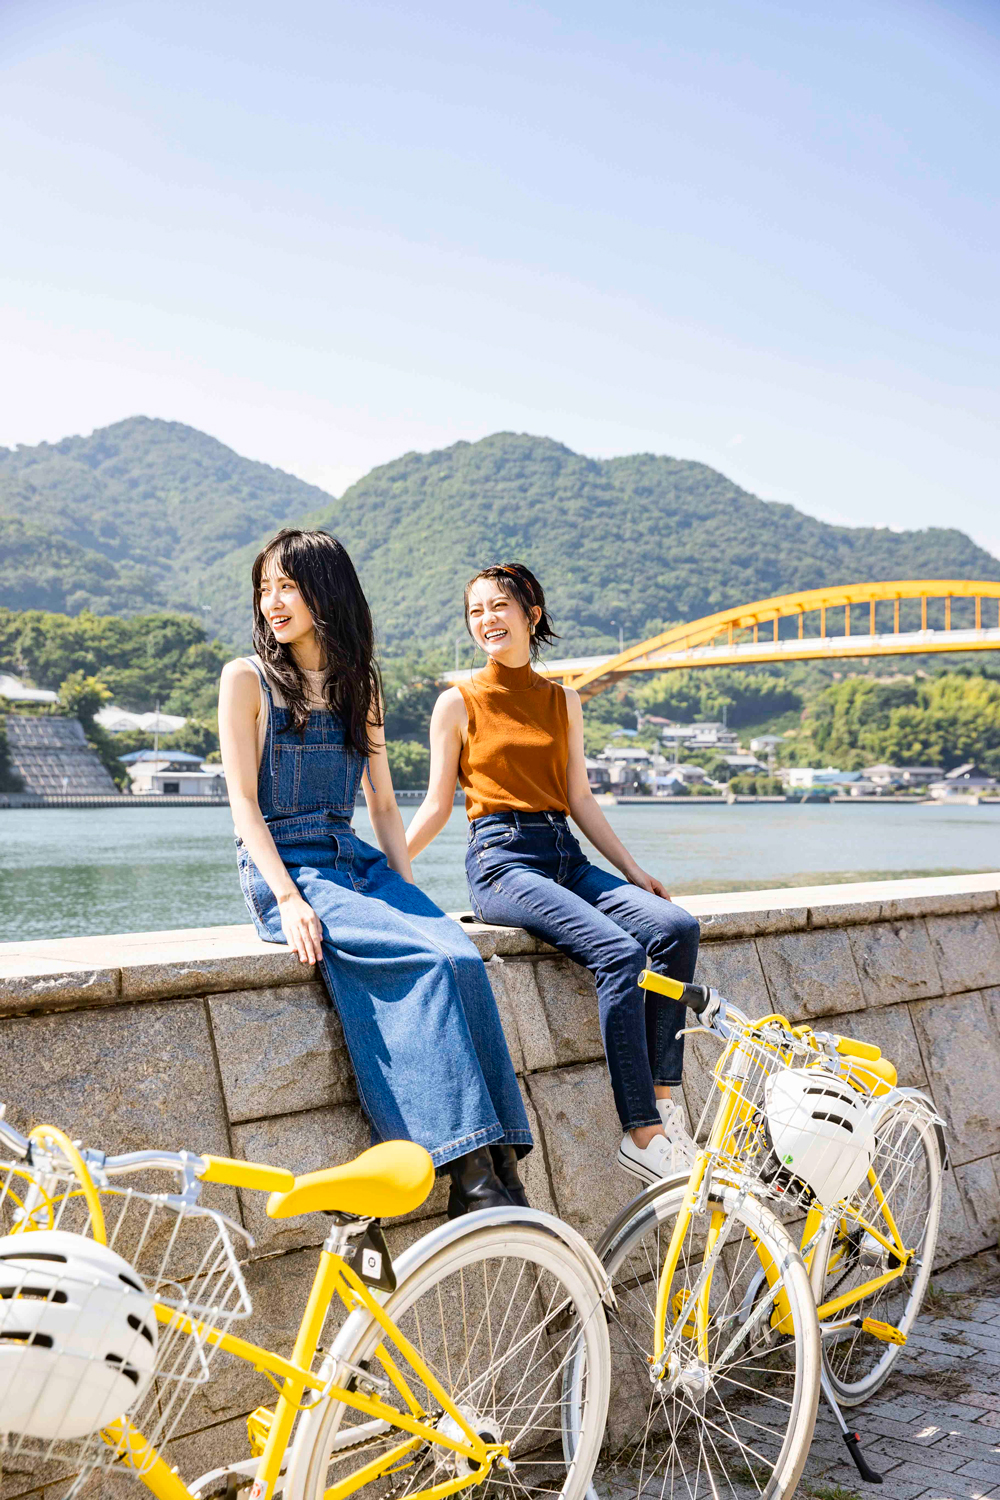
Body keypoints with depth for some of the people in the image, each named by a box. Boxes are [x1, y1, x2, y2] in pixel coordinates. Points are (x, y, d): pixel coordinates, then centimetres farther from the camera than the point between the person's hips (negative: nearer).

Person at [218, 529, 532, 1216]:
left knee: (463, 959, -24)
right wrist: (288, 898, -17)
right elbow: (244, 801, -4)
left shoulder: (359, 686, 17)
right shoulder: (247, 678, 3)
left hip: (357, 861, 5)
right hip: (285, 867, -4)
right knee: (427, 963, -29)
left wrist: (410, 889, 1)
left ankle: (499, 1161, -21)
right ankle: (468, 1167, -26)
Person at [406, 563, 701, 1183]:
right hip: (502, 858, -5)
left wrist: (635, 869, 11)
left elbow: (580, 799, 17)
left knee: (677, 926, -19)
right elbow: (437, 805, 6)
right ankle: (643, 1134, -21)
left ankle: (663, 1102, -13)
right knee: (619, 951, -27)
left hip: (565, 855, 5)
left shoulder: (563, 701, 17)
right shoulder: (458, 703, 6)